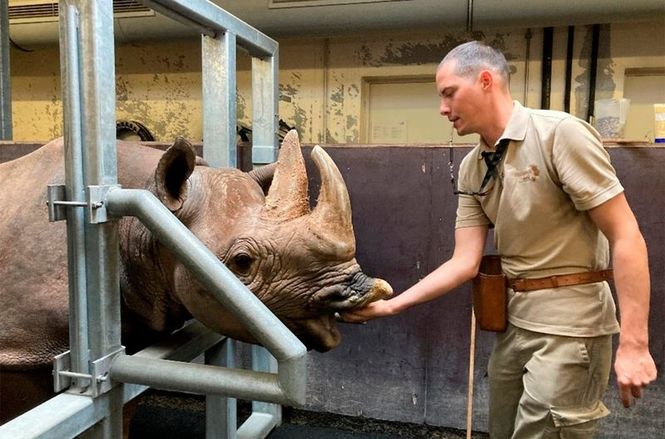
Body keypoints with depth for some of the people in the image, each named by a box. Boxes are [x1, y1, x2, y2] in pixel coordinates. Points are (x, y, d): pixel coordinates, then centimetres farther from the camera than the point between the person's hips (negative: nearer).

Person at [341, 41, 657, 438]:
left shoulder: (561, 133, -15)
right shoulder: (472, 168, 4)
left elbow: (626, 237, -16)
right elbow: (465, 262, 0)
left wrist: (634, 343, -18)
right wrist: (389, 306, -5)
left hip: (567, 325, -6)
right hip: (513, 321, 7)